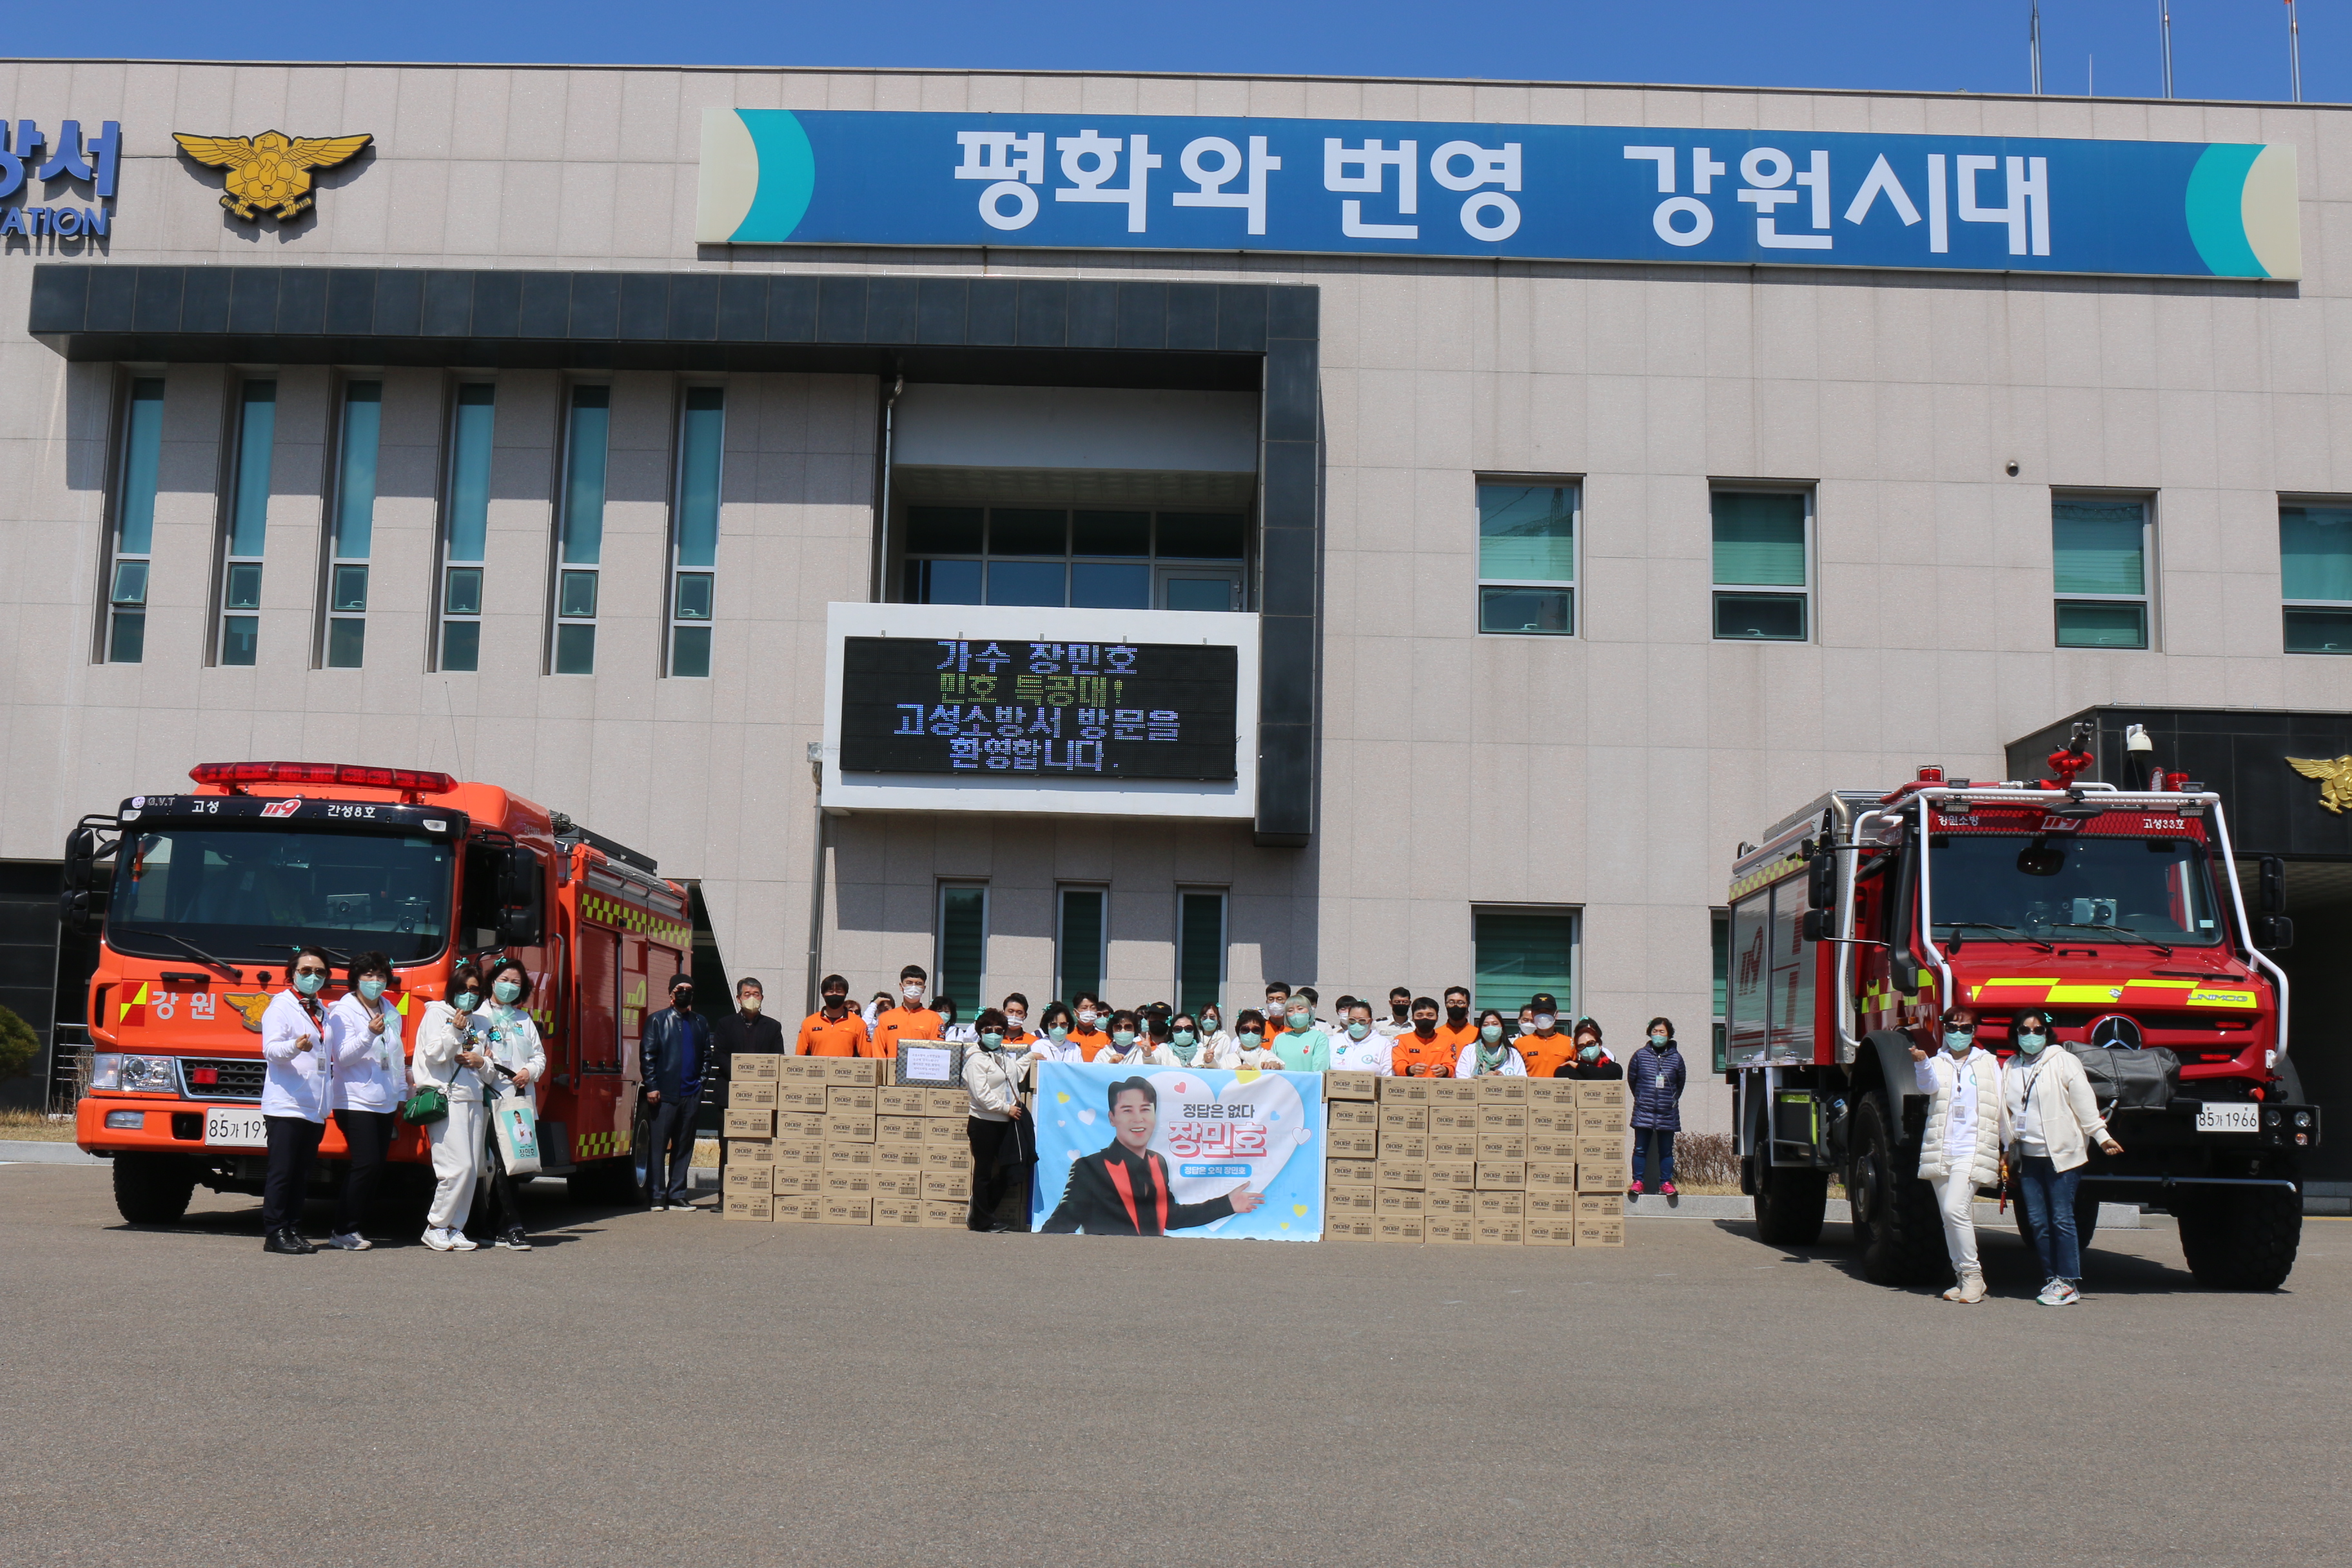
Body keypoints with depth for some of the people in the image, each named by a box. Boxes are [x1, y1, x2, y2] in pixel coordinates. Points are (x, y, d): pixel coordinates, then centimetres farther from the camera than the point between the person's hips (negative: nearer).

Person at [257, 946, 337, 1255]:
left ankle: (294, 1232, 10)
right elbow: (271, 1049, -15)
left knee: (301, 1175, 7)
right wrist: (295, 1046, -36)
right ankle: (275, 1233, -5)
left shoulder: (323, 1013, 21)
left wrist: (327, 1106, 20)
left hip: (315, 1110, 7)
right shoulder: (281, 1006, -1)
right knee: (281, 1172, -7)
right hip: (285, 1105, -7)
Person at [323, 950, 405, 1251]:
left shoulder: (391, 1013, 16)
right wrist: (369, 1034, -26)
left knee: (376, 1167, 3)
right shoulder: (342, 1011, -2)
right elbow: (343, 1055, -13)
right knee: (366, 1164, -14)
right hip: (356, 1101, -7)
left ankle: (354, 1228, 9)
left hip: (385, 1103, 7)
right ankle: (343, 1231, -7)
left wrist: (402, 1094, 21)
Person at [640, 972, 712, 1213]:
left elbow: (706, 1055, 18)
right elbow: (647, 1055, -2)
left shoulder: (700, 1023, 16)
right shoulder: (658, 1020, 4)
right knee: (658, 1145, -3)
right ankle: (656, 1196, 2)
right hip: (665, 1093, -4)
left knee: (684, 1146, 7)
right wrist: (651, 1087, -10)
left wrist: (701, 1082, 3)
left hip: (691, 1094, 4)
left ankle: (677, 1195, 12)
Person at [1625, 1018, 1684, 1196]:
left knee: (1666, 1151, 5)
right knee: (1640, 1149, -1)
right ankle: (1638, 1182, 5)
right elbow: (1631, 1079, 12)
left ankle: (1666, 1183, 10)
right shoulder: (1640, 1055, 1)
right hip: (1643, 1113, 0)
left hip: (1668, 1114, 1)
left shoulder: (1676, 1057, 3)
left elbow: (1681, 1082, 16)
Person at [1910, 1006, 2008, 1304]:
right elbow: (1929, 1086, -11)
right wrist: (1922, 1063, -31)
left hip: (1973, 1152, -3)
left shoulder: (1988, 1063, 8)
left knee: (1956, 1210, -18)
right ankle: (1963, 1278, 15)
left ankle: (1973, 1275, -8)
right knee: (1950, 1218, 6)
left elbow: (2002, 1107, 9)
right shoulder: (1938, 1063, 11)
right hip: (1939, 1153, 3)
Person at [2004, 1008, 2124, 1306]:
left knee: (2062, 1219, -7)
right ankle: (2052, 1280, 11)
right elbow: (2006, 1113, 20)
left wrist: (2101, 1136, -12)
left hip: (2061, 1153, -5)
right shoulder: (2010, 1068, 15)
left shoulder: (2063, 1062, 0)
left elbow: (2084, 1103, -5)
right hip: (2028, 1156, 5)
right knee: (2037, 1222, 4)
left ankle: (2069, 1283, -3)